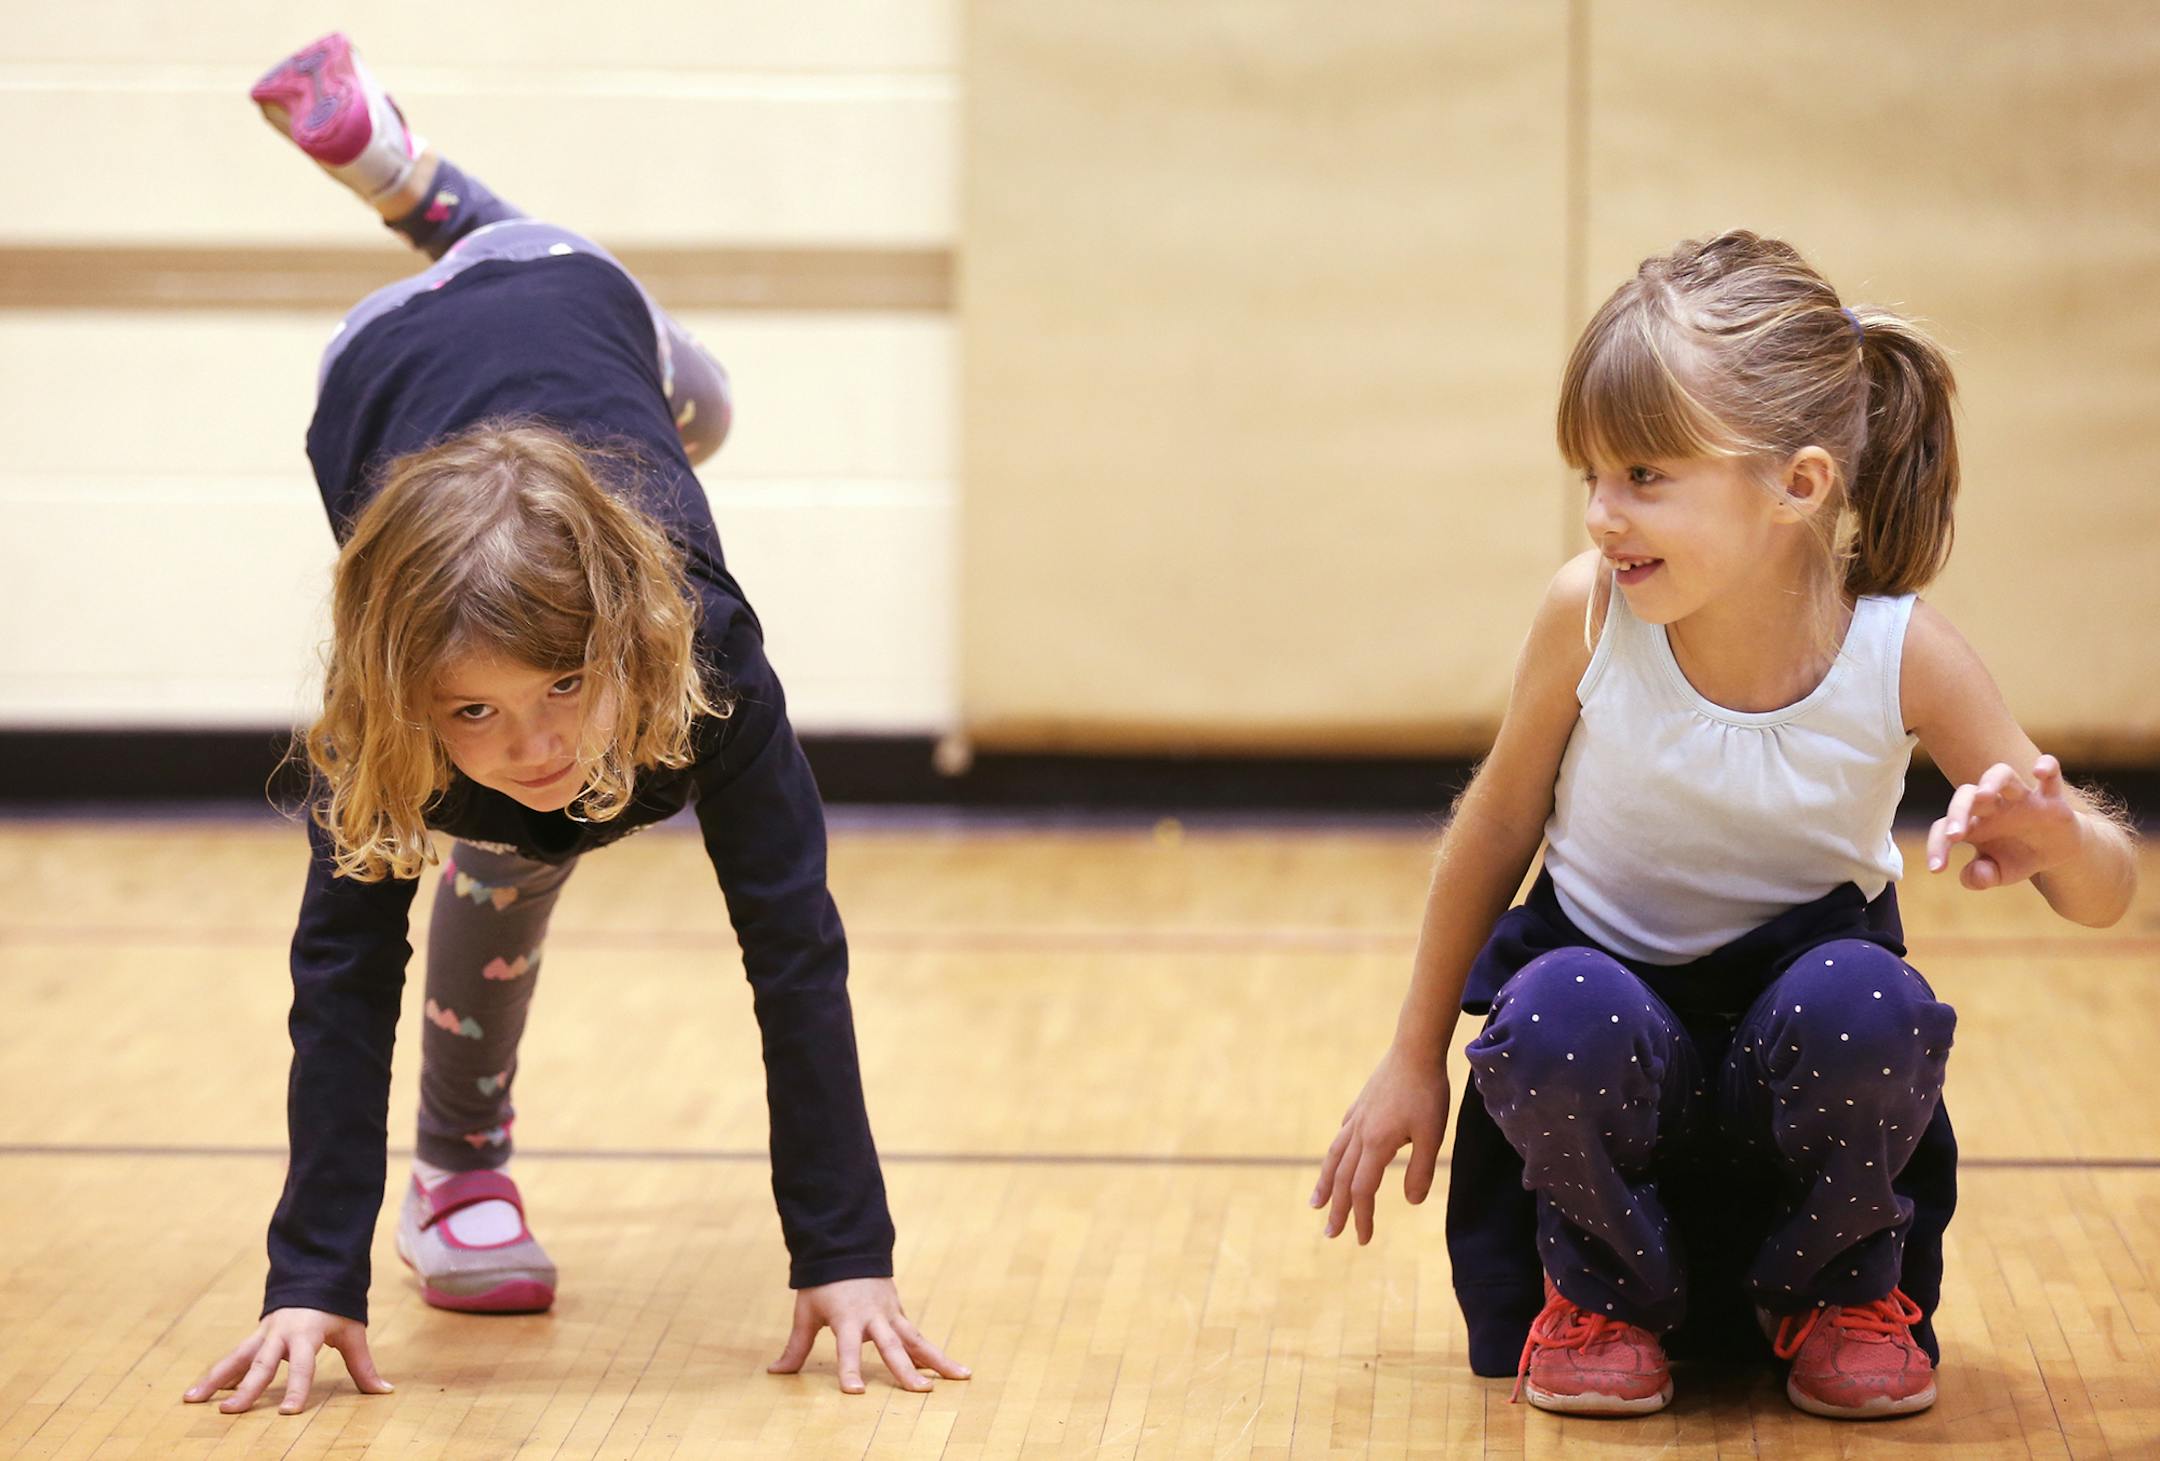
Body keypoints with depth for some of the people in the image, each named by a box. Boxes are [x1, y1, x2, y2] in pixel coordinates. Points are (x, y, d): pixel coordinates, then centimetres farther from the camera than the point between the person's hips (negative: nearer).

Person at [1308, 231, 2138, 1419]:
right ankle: (1602, 1295, -1)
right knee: (1558, 1023, -36)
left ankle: (1844, 1296, -1)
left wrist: (2054, 837, -35)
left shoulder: (1902, 655, -19)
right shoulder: (1590, 614, -19)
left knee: (1867, 1009, -34)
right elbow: (1497, 822, -2)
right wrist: (1415, 1063, 5)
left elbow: (2104, 894, -10)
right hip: (1612, 981, 0)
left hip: (1799, 978, 0)